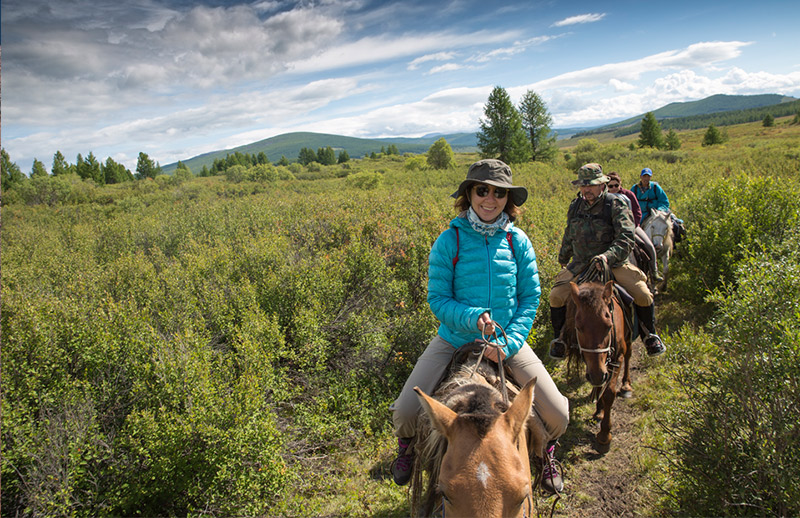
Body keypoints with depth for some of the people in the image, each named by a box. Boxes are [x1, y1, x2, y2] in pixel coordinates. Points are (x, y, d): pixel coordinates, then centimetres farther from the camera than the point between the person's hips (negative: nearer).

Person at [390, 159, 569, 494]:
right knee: (404, 411, -13)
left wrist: (509, 342, -14)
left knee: (557, 415, -8)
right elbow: (437, 299, -7)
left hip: (508, 340, 2)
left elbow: (530, 297, 0)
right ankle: (407, 448, 28)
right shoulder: (449, 241, -9)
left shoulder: (518, 241, -2)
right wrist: (473, 317, -25)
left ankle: (547, 452, 32)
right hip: (456, 338, -1)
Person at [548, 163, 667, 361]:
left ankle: (649, 334, 12)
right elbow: (568, 238, 24)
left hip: (613, 263, -2)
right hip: (580, 264, 3)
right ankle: (559, 338, 5)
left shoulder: (616, 205, -6)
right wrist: (562, 261, 32)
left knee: (643, 295, -17)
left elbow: (625, 239, -18)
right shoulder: (575, 207, 9)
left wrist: (608, 256, -35)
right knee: (557, 295, -18)